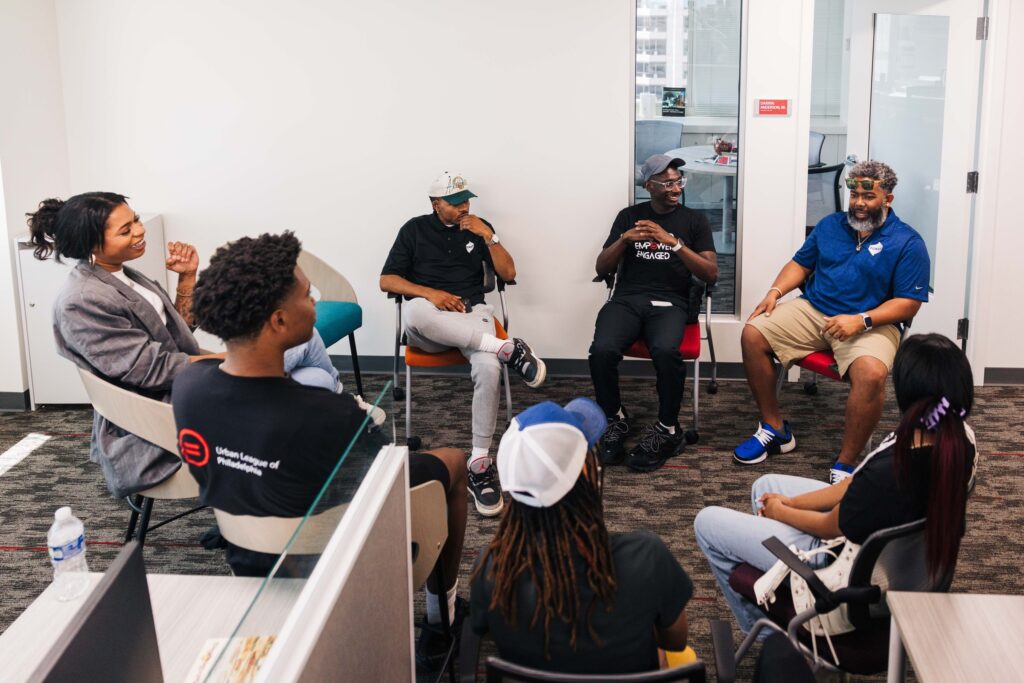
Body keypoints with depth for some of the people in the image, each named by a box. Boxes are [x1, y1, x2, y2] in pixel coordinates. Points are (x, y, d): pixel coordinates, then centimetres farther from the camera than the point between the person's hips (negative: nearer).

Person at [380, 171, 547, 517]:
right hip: (427, 323, -1)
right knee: (415, 310, -42)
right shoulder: (414, 229, 9)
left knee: (488, 368, -34)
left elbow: (508, 274, 8)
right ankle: (504, 347, -36)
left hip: (471, 313, 1)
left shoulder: (479, 227, 14)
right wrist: (430, 293, -14)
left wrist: (488, 236, -6)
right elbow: (387, 280, 2)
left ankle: (480, 463, -26)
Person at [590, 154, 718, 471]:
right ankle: (615, 419, -4)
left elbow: (711, 273, 1)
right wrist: (624, 239, -8)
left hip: (670, 303, -1)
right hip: (627, 299, 1)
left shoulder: (694, 219, 12)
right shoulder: (629, 215, 16)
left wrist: (674, 243, -11)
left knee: (665, 351, -37)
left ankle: (668, 430, -15)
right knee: (602, 350, -31)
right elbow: (602, 268, 11)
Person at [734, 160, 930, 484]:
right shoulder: (830, 225, 14)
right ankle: (775, 429, -3)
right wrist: (775, 292, -3)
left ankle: (844, 465, -22)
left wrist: (861, 320, -21)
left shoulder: (907, 243, -3)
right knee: (752, 334, -16)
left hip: (870, 323, -5)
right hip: (813, 310, 5)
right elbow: (800, 264, 18)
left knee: (871, 373, -37)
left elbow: (908, 304, -8)